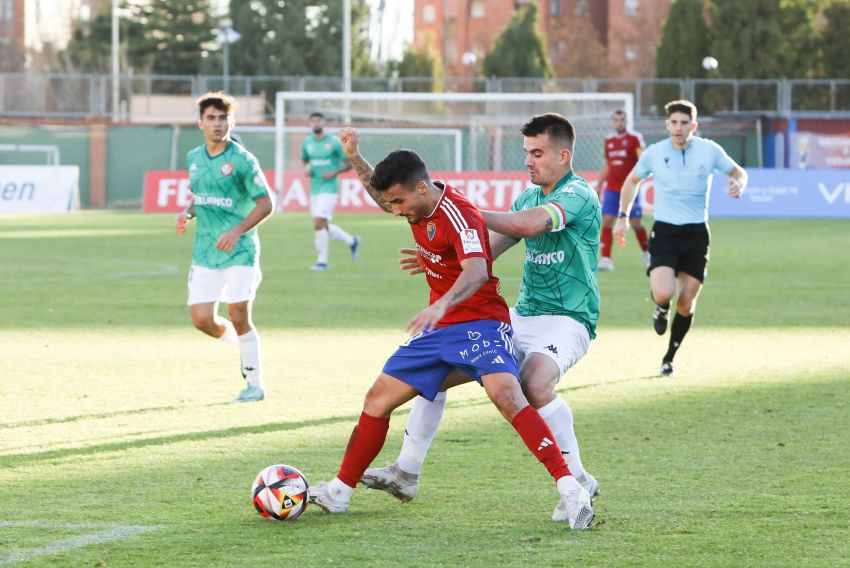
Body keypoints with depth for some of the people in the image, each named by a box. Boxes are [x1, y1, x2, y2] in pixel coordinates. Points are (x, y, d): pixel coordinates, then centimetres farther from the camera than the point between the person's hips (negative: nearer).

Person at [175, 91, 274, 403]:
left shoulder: (242, 160, -10)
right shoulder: (194, 158, 9)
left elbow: (266, 204, -9)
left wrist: (237, 231, -20)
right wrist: (187, 213, 2)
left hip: (239, 249, -5)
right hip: (205, 250, 5)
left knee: (238, 316, -7)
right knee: (201, 318, -2)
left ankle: (255, 383, 8)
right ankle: (243, 345, 28)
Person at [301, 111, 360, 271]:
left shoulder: (334, 143, -5)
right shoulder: (307, 143, 9)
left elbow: (348, 164, 0)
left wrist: (334, 172, -14)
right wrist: (306, 169, 1)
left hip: (329, 188, -6)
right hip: (314, 190, 6)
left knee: (318, 223, -17)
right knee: (324, 228, 9)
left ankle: (322, 261, -8)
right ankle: (351, 241, 34)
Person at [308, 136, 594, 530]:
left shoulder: (459, 215, -21)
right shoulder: (417, 204, 5)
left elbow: (476, 272, -38)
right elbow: (380, 193, 30)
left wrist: (441, 306, -55)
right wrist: (355, 158, 16)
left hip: (479, 323, -9)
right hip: (438, 329, 9)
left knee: (507, 396, -30)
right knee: (378, 400, 8)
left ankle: (570, 491, -34)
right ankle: (339, 491, 21)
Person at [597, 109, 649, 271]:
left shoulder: (634, 138, -3)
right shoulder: (609, 140, 11)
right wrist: (599, 187, 19)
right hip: (611, 188, 4)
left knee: (635, 224, 0)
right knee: (606, 221, -9)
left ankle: (647, 253, 24)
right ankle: (605, 259, -10)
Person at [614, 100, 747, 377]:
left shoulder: (710, 151, -3)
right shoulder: (654, 153, -3)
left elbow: (738, 172, 11)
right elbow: (632, 181, 15)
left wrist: (739, 184, -13)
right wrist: (622, 217, 11)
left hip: (696, 234, 1)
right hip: (664, 232, -1)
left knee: (686, 305, 2)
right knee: (664, 294, -22)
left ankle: (669, 359, 21)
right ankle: (660, 308, 18)